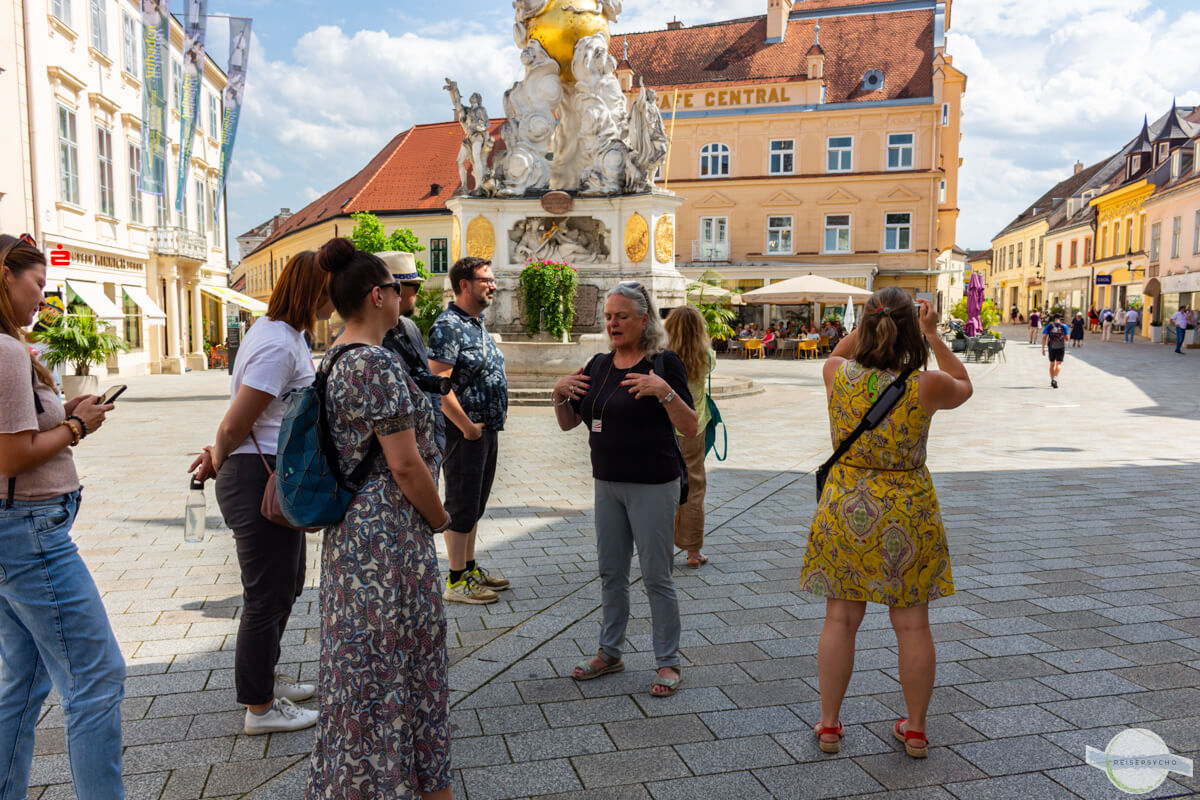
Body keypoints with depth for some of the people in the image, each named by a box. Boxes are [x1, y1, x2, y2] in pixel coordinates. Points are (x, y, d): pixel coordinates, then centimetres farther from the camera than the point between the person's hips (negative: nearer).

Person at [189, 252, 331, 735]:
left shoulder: (283, 333, 10)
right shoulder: (279, 345, -23)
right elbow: (234, 425, -20)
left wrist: (219, 457, 6)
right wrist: (218, 460, -2)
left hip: (279, 478, 10)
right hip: (260, 480, -10)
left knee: (285, 583, 23)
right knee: (267, 594, 3)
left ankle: (265, 677, 41)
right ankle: (260, 708, 19)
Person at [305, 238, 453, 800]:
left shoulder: (334, 360, 10)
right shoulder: (379, 364, -20)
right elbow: (405, 463, -21)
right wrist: (441, 519, -9)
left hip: (349, 526, 10)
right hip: (391, 532, -10)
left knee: (359, 654, 20)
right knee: (394, 657, 2)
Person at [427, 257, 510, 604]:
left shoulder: (478, 324, 14)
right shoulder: (448, 325, -16)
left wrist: (494, 424, 15)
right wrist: (468, 427, -20)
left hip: (488, 430, 9)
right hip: (464, 432, -9)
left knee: (475, 505, 18)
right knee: (461, 507, 0)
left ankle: (470, 567, 30)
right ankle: (457, 581, 11)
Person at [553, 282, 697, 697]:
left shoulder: (664, 363, -10)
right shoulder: (599, 366, 8)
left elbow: (691, 429, -15)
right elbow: (568, 423, 12)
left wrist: (665, 391, -29)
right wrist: (560, 393, -7)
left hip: (652, 487, -6)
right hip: (607, 485, 6)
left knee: (656, 576, 1)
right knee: (610, 573, 15)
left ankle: (668, 662, 16)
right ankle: (610, 653, 30)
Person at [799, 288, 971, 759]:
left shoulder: (838, 376, -10)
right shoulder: (925, 386, -16)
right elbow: (964, 387, 8)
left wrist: (870, 322, 12)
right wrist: (933, 335, 8)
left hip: (844, 509, 1)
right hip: (908, 512, -1)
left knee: (840, 619, 12)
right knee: (912, 624, 12)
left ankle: (829, 725, 22)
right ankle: (915, 730, 26)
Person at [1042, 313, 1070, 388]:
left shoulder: (1049, 326, 2)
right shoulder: (1064, 326, -1)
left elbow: (1044, 337, -5)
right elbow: (1067, 338, 0)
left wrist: (1043, 348, -4)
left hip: (1051, 347, 2)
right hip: (1061, 347, -2)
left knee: (1052, 364, 15)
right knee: (1059, 364, -4)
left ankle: (1052, 381, 22)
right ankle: (1055, 379, -25)